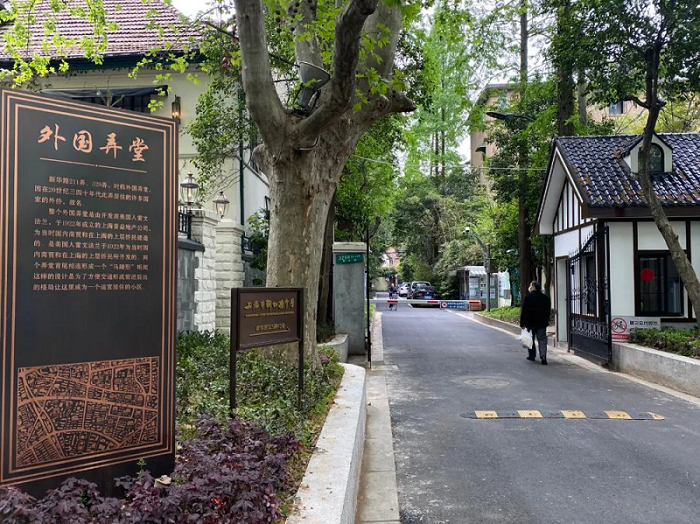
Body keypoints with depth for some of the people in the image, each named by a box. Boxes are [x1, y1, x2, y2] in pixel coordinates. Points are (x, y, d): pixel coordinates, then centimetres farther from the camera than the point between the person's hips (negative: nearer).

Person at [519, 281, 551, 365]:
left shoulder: (528, 297, -10)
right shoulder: (546, 298, 5)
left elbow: (524, 311, -12)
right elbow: (548, 311, 12)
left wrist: (522, 323, -8)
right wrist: (546, 321, 20)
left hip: (530, 322, -3)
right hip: (542, 323, 3)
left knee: (531, 339, 11)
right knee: (542, 339, 2)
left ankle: (531, 355, 17)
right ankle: (543, 356, -12)